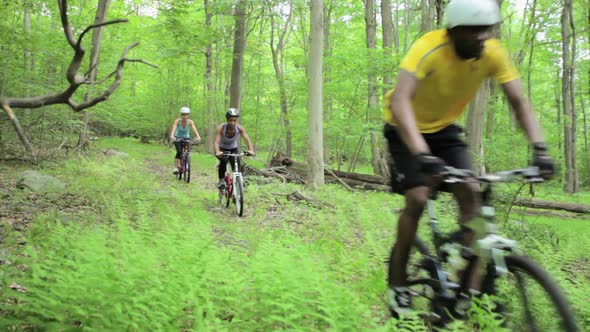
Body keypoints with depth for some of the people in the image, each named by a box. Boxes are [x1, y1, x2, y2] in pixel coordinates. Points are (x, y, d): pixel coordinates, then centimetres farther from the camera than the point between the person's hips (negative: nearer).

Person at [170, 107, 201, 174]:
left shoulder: (190, 122, -18)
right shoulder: (177, 121, -21)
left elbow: (194, 129, -32)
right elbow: (174, 129, -36)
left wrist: (198, 136, -51)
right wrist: (172, 136, -56)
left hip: (186, 138, 2)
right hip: (178, 138, -2)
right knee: (179, 152, -23)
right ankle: (176, 167, -17)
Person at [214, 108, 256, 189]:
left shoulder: (240, 128, -24)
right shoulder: (221, 128, -29)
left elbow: (247, 139, -33)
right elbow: (216, 142, -38)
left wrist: (251, 150, -52)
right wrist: (217, 152, -59)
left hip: (233, 149, 2)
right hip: (222, 149, -2)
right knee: (224, 161, -32)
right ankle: (221, 181, -15)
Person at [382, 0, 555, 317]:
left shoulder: (493, 53, -18)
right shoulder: (428, 49, -32)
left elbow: (519, 102, -14)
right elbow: (399, 100, -45)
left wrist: (539, 148, -28)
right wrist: (421, 154, -57)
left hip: (444, 128, 5)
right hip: (407, 128, -4)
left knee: (470, 193, -12)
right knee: (417, 199, -19)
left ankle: (471, 282, -2)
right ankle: (397, 284, -1)